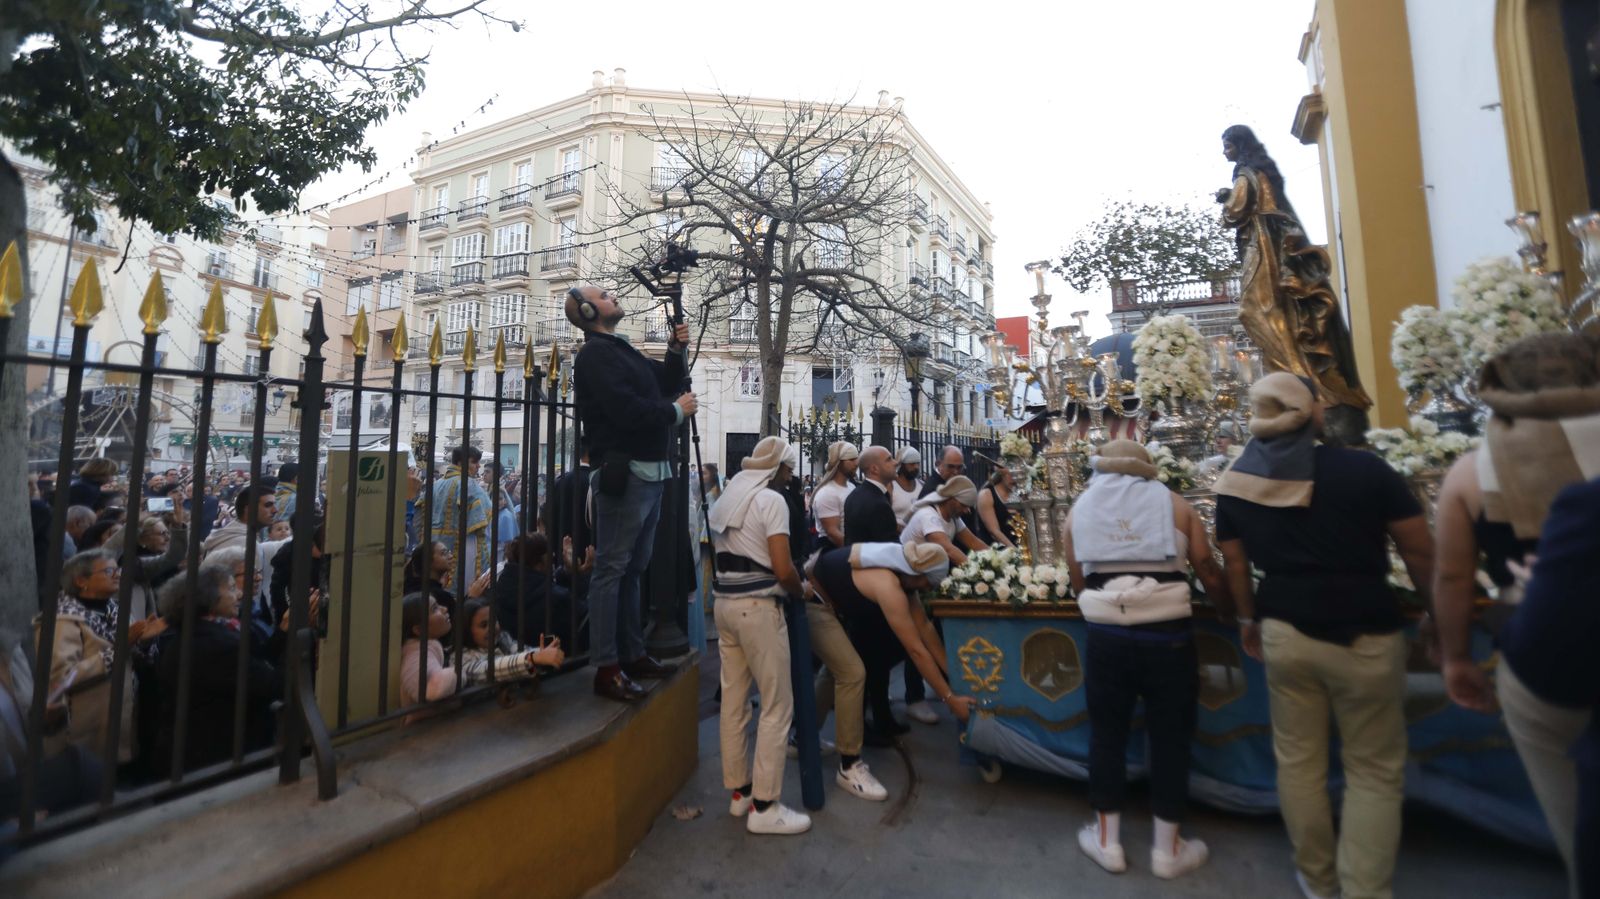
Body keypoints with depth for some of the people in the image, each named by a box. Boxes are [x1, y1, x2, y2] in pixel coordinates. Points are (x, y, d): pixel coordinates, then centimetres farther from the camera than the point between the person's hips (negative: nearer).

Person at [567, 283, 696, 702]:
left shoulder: (623, 349, 22)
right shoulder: (595, 354, -7)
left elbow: (664, 384, 22)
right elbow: (626, 410, -20)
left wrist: (676, 350, 8)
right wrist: (675, 411, -7)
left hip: (650, 472, 10)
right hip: (625, 473, -10)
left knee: (633, 568, 13)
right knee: (612, 569, -5)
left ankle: (632, 654, 22)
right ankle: (606, 668, 1)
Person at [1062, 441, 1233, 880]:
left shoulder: (1079, 509, 8)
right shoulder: (1174, 503, 5)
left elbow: (1078, 583, 6)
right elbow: (1209, 574, 5)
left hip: (1106, 637, 1)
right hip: (1168, 636, 0)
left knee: (1107, 735, 16)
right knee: (1170, 738, 15)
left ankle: (1107, 841, 30)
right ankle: (1167, 850, 30)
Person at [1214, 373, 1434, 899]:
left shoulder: (1237, 483, -4)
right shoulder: (1363, 468, -13)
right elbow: (1420, 551, -4)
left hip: (1285, 632, 3)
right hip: (1365, 636, -2)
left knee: (1297, 760, 17)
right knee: (1374, 770, 14)